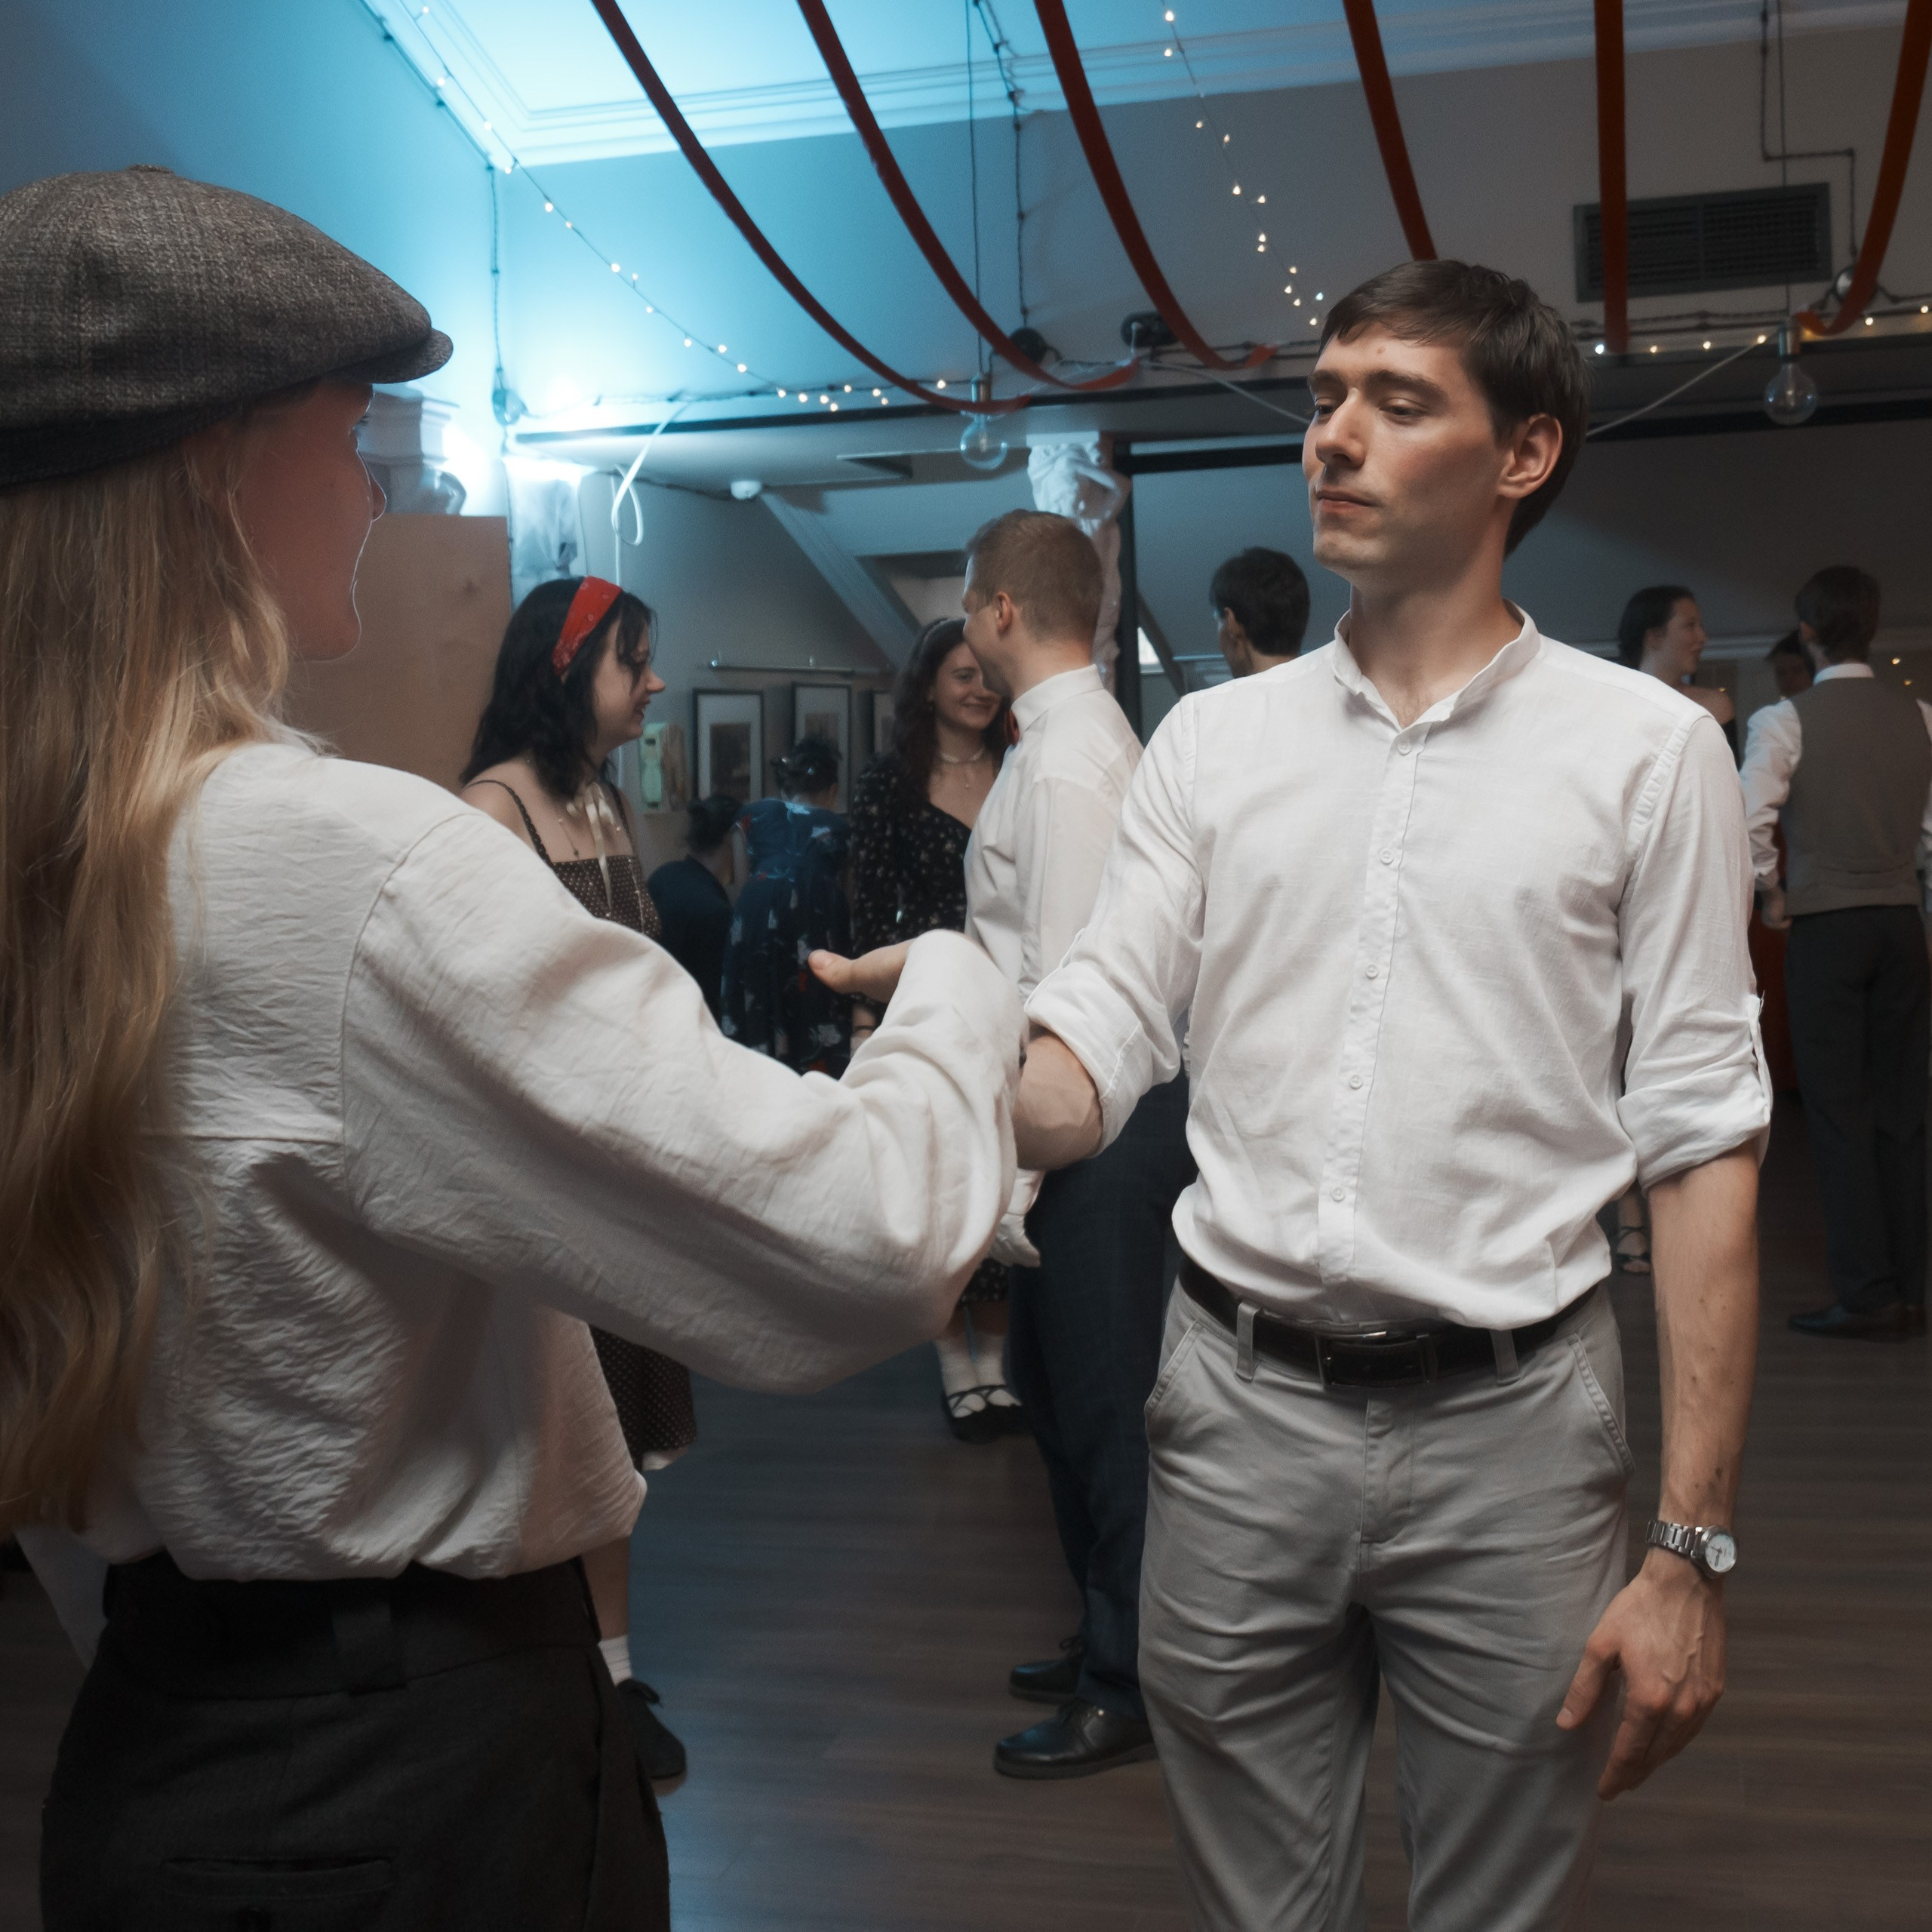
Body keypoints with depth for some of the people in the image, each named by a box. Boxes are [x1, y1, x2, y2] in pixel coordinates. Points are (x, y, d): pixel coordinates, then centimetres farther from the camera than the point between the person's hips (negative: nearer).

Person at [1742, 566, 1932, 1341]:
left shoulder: (1784, 720, -8)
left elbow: (1749, 823, -19)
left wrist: (1773, 894, -4)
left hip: (1825, 927, -4)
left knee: (1839, 1112, 0)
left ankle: (1867, 1297, 0)